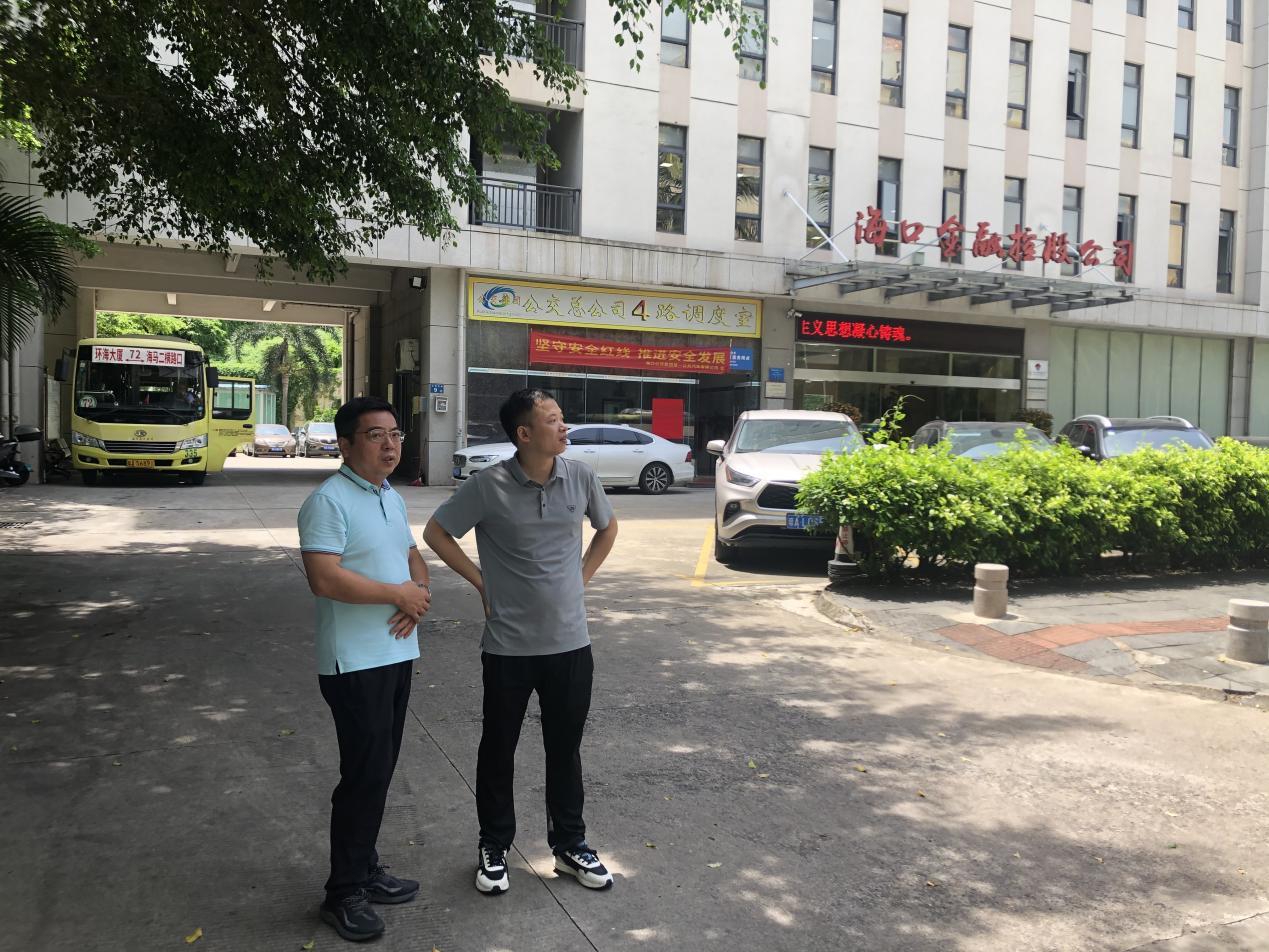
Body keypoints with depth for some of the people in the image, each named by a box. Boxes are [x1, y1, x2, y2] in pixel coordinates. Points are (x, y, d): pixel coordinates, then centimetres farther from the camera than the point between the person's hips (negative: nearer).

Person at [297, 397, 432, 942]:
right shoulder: (329, 502, -16)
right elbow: (324, 577, -25)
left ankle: (365, 869, 30)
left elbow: (412, 556, 20)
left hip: (397, 653, 8)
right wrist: (399, 594, -17)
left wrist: (419, 594, -3)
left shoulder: (393, 498, 12)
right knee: (365, 775, -2)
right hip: (354, 663, -8)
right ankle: (343, 893, 13)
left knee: (378, 772, 16)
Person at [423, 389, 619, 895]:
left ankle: (570, 845, 32)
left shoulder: (581, 476, -4)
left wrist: (581, 577, 7)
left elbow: (607, 527, 15)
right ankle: (494, 848, 31)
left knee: (566, 749, 15)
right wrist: (482, 582, -4)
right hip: (509, 645, -2)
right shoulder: (489, 486, -13)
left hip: (570, 642, 3)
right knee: (498, 749, 12)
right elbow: (436, 533, -2)